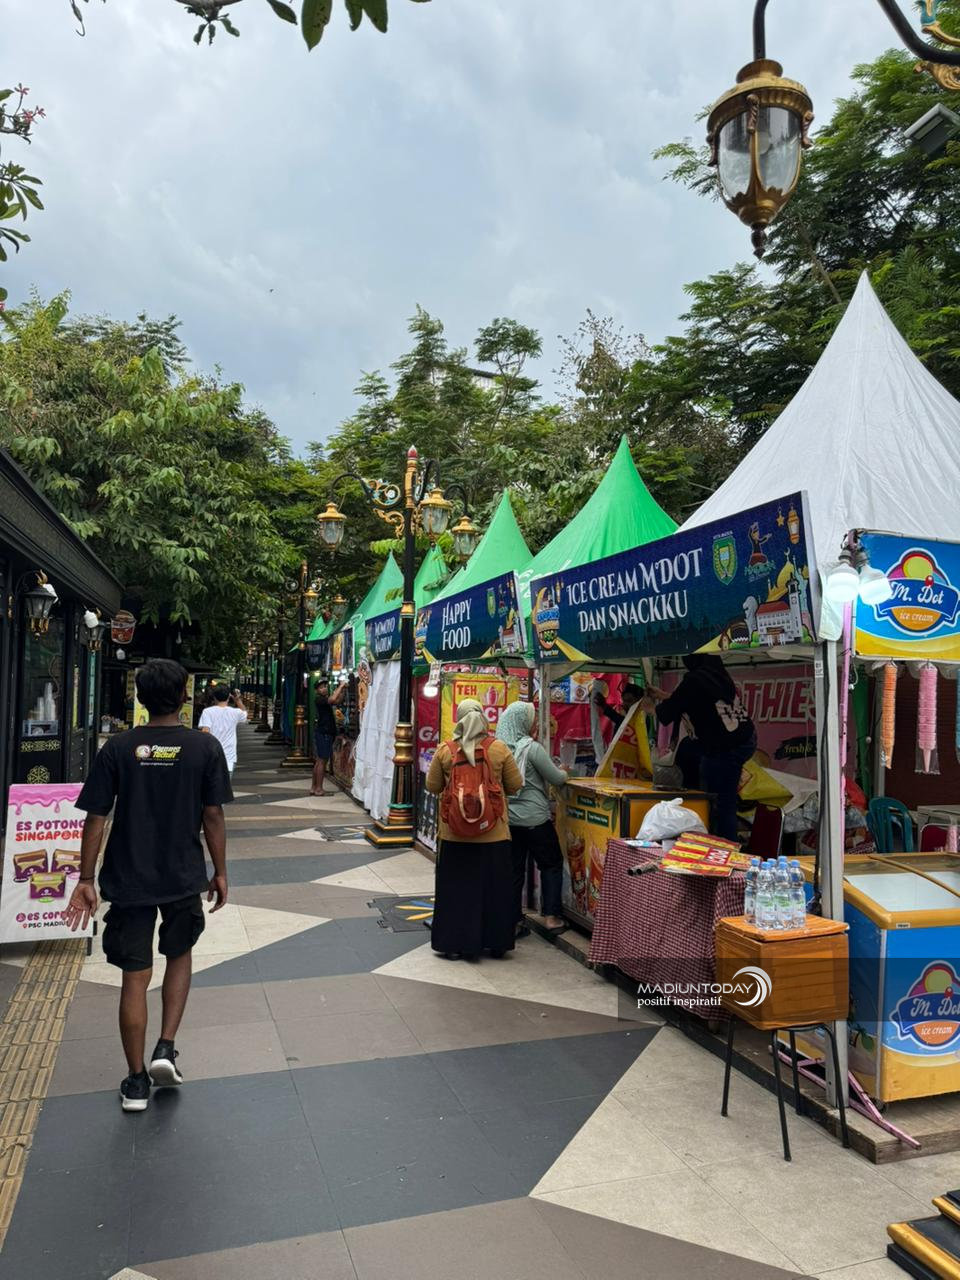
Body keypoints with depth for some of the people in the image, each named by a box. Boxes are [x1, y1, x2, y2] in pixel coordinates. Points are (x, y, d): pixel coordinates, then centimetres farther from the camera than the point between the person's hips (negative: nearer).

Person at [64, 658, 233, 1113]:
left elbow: (96, 819, -5)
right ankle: (166, 1048, 15)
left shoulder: (118, 747, -6)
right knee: (179, 955, 24)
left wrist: (85, 880, 3)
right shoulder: (205, 747, -9)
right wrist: (219, 872, 5)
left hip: (128, 880, 0)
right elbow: (212, 816, -6)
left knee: (134, 977, 10)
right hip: (184, 877, 0)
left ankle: (136, 1081, 20)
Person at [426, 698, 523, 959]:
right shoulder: (499, 749, -8)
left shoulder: (444, 750, -7)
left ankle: (456, 944, 19)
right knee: (492, 888, 13)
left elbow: (432, 787, 1)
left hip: (455, 834, 0)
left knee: (456, 889, 12)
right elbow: (515, 786, 0)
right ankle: (495, 942, 23)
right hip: (493, 834, 0)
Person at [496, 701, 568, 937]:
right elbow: (557, 779, -9)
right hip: (534, 818, -5)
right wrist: (563, 772, 14)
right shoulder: (532, 748, -15)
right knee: (551, 864, 12)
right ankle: (550, 916, 12)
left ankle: (514, 921, 15)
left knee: (514, 870, 11)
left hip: (508, 818, 5)